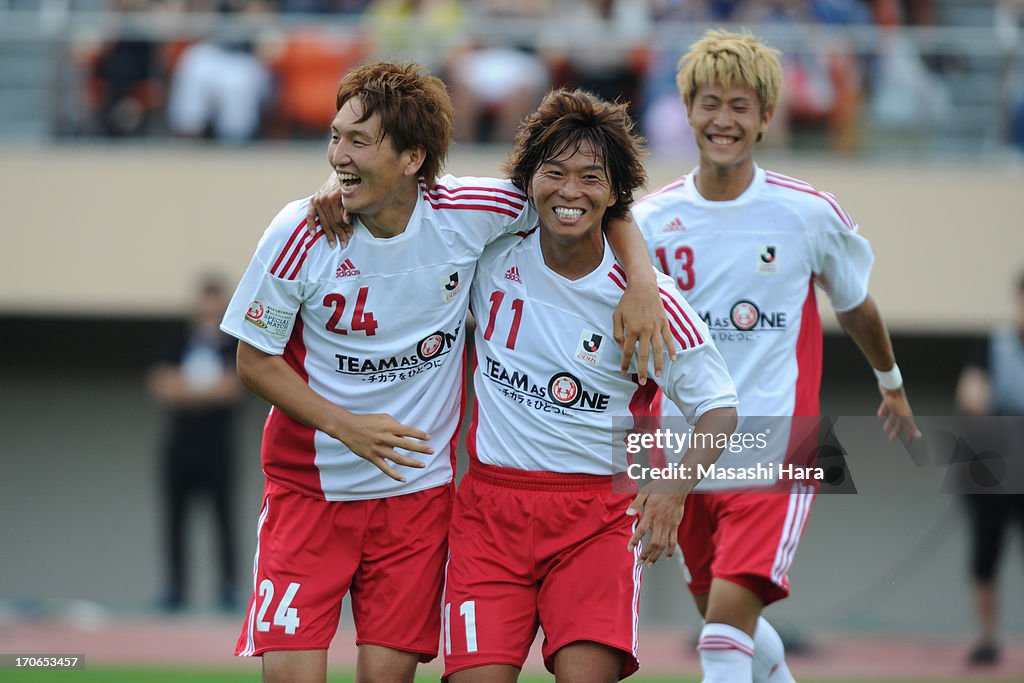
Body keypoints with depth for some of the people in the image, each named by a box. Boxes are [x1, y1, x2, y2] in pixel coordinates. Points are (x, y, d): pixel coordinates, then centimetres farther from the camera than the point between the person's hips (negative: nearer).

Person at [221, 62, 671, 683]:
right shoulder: (299, 236, -14)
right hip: (310, 486, -1)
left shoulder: (469, 213, -11)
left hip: (419, 488, 1)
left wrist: (642, 283, -10)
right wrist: (347, 426, -17)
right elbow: (256, 360, -4)